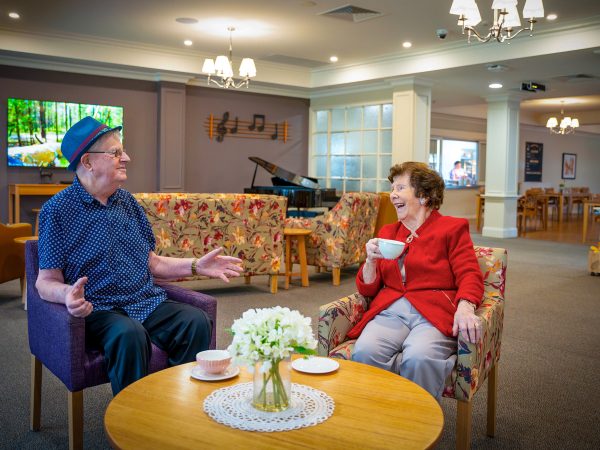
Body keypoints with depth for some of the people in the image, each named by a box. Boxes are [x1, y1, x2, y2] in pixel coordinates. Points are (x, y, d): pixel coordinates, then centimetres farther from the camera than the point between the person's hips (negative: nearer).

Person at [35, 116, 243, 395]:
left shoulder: (127, 201, 14)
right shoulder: (58, 209, -2)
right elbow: (46, 281, -5)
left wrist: (196, 266, 5)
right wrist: (67, 295, -29)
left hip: (149, 303, 5)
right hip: (100, 310, -4)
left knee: (196, 321, -23)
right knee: (130, 334, -36)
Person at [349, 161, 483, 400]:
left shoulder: (453, 228, 12)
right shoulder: (387, 232, 22)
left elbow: (469, 275, -2)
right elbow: (368, 289, 19)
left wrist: (465, 307, -22)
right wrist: (371, 260, -1)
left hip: (433, 313, -3)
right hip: (390, 311, 3)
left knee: (418, 358, -35)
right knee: (364, 352, -29)